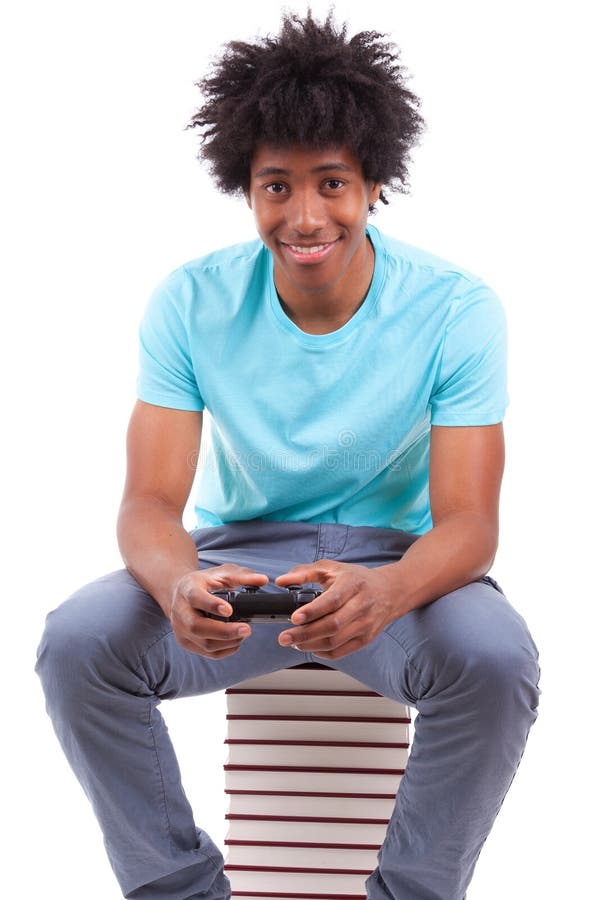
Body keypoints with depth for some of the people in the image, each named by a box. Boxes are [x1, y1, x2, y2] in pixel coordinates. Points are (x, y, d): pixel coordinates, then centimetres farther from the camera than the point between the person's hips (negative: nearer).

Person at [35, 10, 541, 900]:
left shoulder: (456, 308, -14)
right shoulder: (191, 302, -10)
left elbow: (469, 520, -18)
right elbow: (150, 502, -13)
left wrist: (385, 592, -43)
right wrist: (177, 585, -39)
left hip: (396, 558, -1)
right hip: (240, 556, 2)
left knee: (495, 658, -33)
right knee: (76, 642, -25)